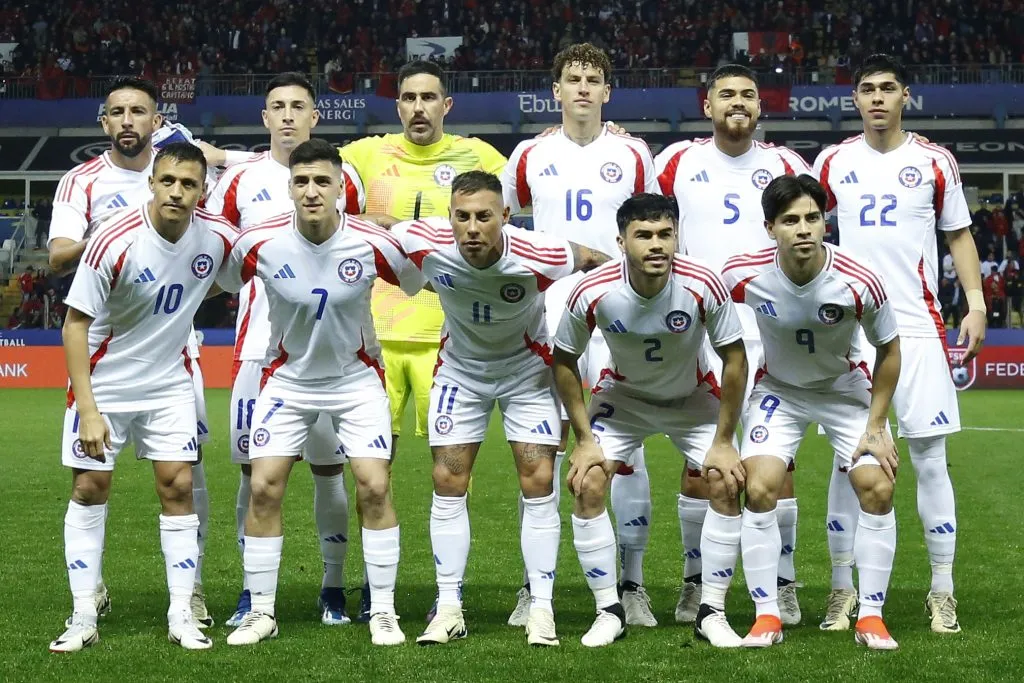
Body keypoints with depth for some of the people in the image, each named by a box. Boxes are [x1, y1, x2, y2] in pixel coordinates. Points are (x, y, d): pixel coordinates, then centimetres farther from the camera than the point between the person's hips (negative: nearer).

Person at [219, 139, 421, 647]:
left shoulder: (372, 243, -21)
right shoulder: (260, 244, -19)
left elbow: (420, 281, -2)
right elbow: (223, 283, 3)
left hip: (357, 377, -1)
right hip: (288, 378, 1)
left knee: (374, 487, -10)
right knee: (264, 488, -6)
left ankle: (383, 612, 5)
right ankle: (261, 612, 9)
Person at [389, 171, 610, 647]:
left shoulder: (537, 255, -32)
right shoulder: (424, 243, -29)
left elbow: (592, 261, -10)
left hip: (528, 369, -2)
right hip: (460, 370, 2)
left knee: (538, 483, -7)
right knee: (448, 482, -1)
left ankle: (541, 609, 2)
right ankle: (449, 608, 8)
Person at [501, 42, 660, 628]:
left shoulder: (633, 156, 5)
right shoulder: (531, 156, 8)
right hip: (546, 321, 1)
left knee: (626, 454, -3)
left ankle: (633, 585, 7)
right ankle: (534, 586, 8)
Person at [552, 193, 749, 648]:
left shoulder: (703, 286, -29)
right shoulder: (592, 294, -27)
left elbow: (734, 359, -16)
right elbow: (564, 362, -10)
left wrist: (723, 442, -15)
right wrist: (584, 439, -11)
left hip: (694, 397, 0)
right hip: (623, 395, 0)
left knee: (727, 484, -15)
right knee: (586, 485, -15)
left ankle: (712, 612, -1)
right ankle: (608, 611, -1)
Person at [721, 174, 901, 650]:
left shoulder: (859, 283, -28)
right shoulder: (743, 275, -26)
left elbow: (888, 350, -10)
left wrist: (876, 425, -9)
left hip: (845, 388, 0)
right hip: (778, 389, 0)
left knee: (877, 486, -14)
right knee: (760, 488, -17)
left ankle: (871, 617, 0)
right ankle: (767, 615, -4)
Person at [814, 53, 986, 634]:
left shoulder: (935, 162, 3)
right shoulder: (833, 162, 7)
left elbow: (959, 234, 9)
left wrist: (976, 304, -2)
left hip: (918, 327, -1)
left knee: (930, 458, -2)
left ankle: (943, 592, 5)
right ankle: (843, 591, 10)